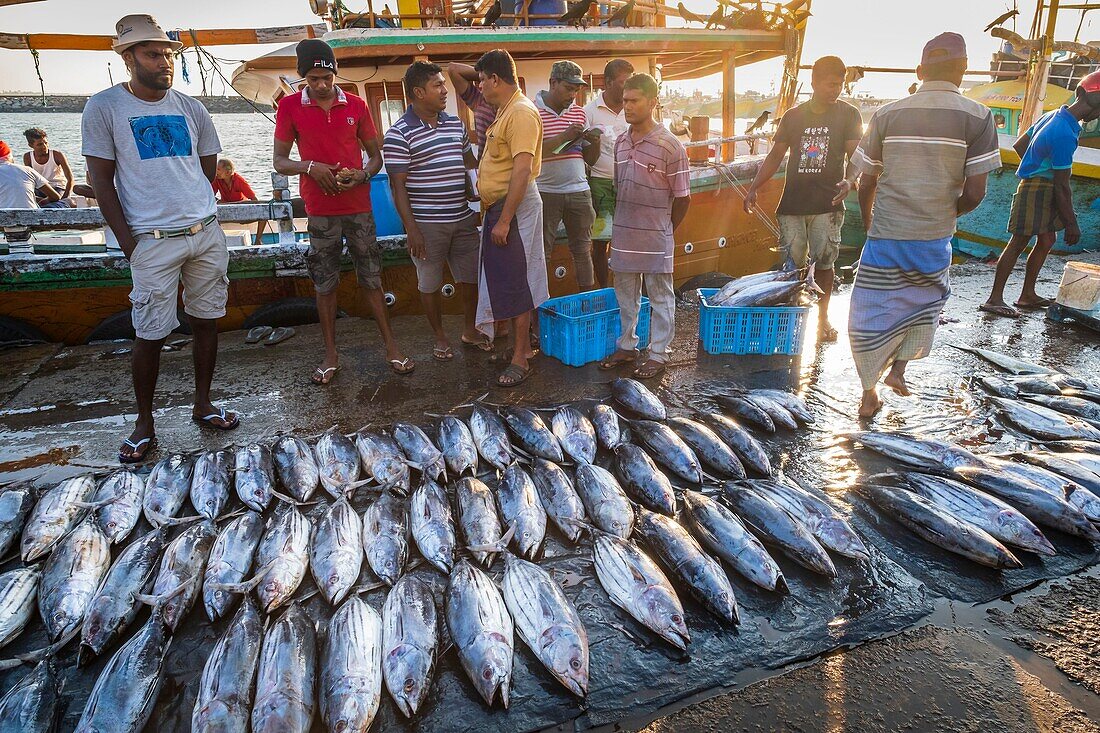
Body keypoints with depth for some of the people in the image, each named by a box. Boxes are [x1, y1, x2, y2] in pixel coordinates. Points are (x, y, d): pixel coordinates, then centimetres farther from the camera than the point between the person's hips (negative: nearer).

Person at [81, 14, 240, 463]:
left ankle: (202, 405, 22)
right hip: (152, 241, -4)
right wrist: (128, 241, -9)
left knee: (206, 320, 8)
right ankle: (144, 425, 12)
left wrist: (195, 214, 9)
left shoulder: (190, 107, 10)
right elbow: (101, 180, -2)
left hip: (206, 233, 4)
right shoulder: (104, 107, 0)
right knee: (150, 334, -1)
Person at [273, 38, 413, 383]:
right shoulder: (289, 106, 1)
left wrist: (362, 175, -12)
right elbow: (279, 161, 2)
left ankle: (392, 346, 14)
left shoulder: (356, 105, 5)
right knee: (325, 283, 6)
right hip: (320, 209, 0)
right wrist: (309, 167, -18)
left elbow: (375, 155, 10)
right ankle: (331, 355, 16)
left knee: (371, 277, 5)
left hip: (358, 205, 1)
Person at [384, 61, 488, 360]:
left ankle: (470, 330, 34)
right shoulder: (399, 134, -10)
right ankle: (440, 337, 26)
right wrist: (411, 228, -17)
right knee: (430, 283, 8)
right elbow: (398, 186, -12)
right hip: (426, 224, -6)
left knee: (469, 277, 14)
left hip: (463, 219, 6)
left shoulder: (455, 124, 9)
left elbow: (470, 160, 25)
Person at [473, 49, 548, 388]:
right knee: (506, 280, 14)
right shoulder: (506, 110, 16)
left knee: (515, 283, -5)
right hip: (498, 206, 10)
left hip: (513, 207, -10)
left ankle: (521, 358, 3)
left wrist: (504, 220, -25)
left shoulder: (521, 112, -16)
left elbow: (523, 169, -24)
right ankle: (521, 345, 26)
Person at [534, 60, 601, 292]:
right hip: (545, 193, -4)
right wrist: (565, 137, -22)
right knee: (541, 253, 1)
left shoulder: (579, 112, 12)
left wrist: (595, 143, -7)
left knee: (583, 250, 9)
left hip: (579, 192, 5)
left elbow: (590, 159, 14)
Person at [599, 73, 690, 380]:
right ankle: (627, 346, 32)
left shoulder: (670, 146, -13)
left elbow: (682, 197, -8)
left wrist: (664, 229, 2)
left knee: (660, 297, 7)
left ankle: (659, 353, 19)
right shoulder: (620, 142, 6)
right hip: (623, 234, 6)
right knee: (625, 293, 16)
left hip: (656, 238, -6)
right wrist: (619, 228, 14)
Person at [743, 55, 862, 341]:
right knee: (793, 263, 0)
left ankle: (822, 316, 18)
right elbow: (775, 156, 14)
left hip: (827, 203, -1)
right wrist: (754, 188, 4)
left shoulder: (849, 115, 5)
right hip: (793, 202, 1)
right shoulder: (793, 116, 11)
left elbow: (855, 155, -2)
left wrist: (850, 179, -24)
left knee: (823, 261, 1)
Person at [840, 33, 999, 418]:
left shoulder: (887, 114, -1)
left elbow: (866, 182, 3)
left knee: (871, 316, 11)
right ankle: (898, 368, 21)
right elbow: (974, 192, -9)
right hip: (933, 240, 0)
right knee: (927, 303, 28)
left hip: (883, 237, 0)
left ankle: (869, 394, 19)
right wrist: (948, 213, 13)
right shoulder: (977, 116, -5)